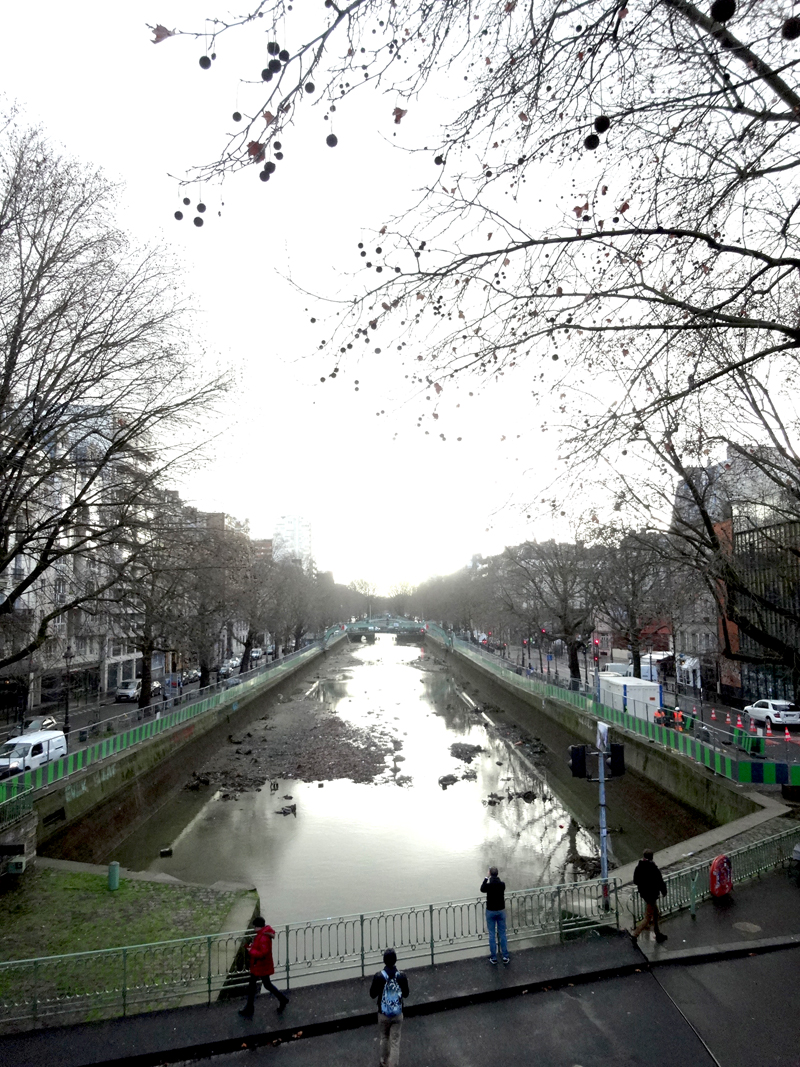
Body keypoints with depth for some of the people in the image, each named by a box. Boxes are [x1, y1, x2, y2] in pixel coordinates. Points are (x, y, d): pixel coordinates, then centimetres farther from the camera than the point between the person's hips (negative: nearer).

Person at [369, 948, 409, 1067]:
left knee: (384, 1039, 24)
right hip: (397, 1014, 0)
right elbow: (405, 994, -2)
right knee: (395, 1042, 11)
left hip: (383, 1014, 1)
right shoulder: (401, 976, -17)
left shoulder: (379, 976, -21)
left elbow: (373, 994, -8)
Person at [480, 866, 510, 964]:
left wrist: (486, 878, 3)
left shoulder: (488, 885, -19)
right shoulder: (502, 884, -12)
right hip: (501, 911, 2)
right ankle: (505, 957, 17)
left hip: (490, 912, -2)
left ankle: (493, 958, 15)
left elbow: (482, 889, 3)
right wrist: (491, 879, 10)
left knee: (492, 935, 8)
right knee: (502, 934, 12)